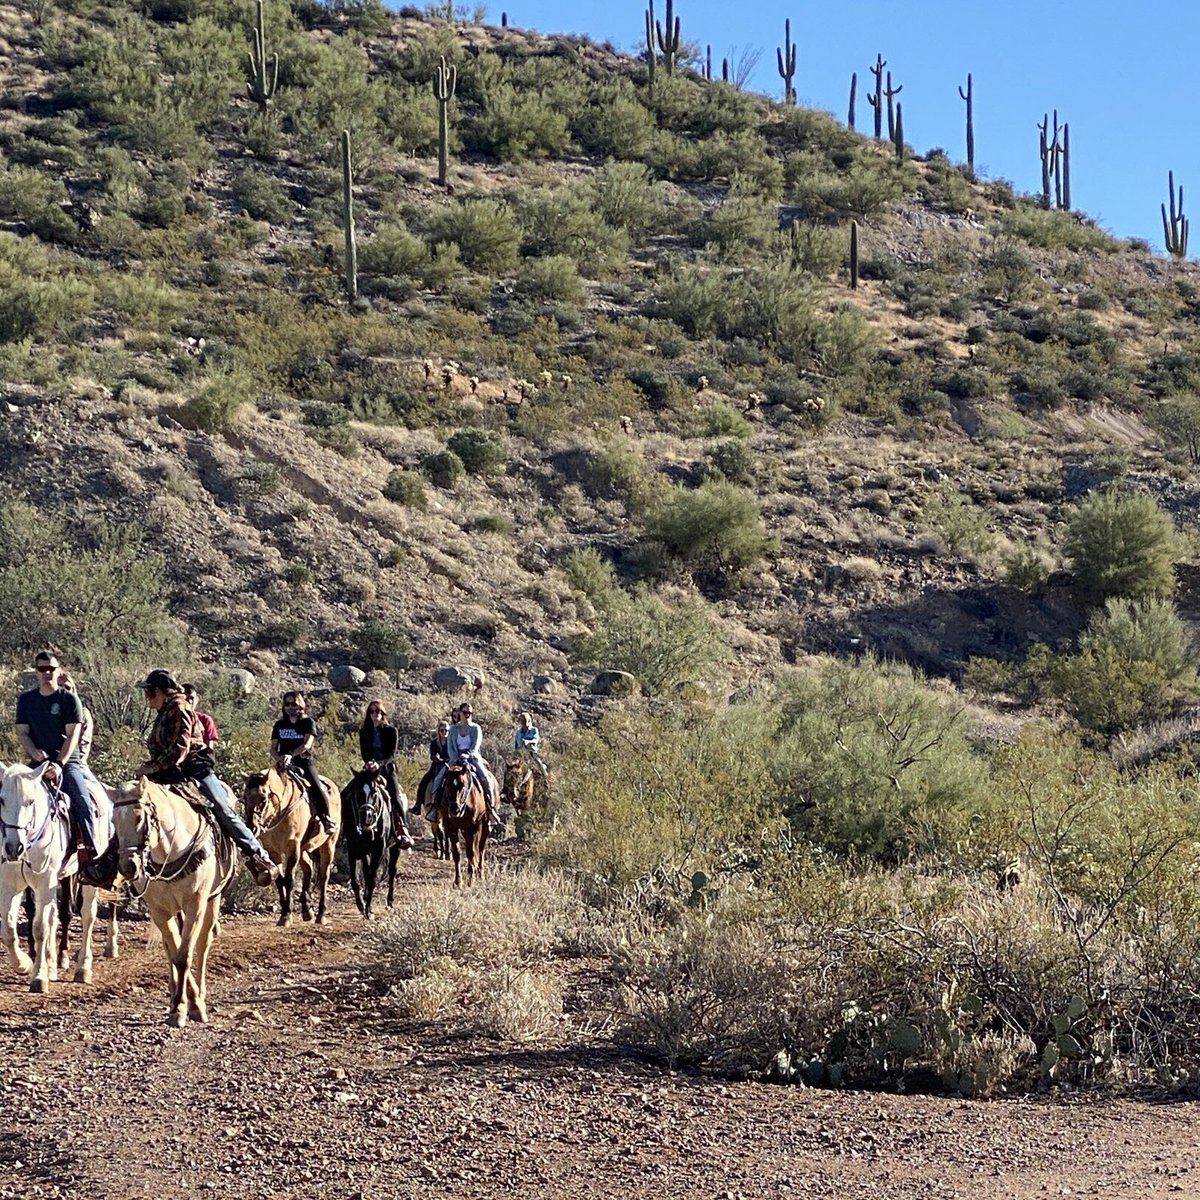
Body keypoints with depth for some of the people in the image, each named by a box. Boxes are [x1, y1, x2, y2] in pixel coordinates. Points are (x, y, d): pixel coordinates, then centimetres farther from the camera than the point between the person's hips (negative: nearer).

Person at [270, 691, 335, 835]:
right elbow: (273, 747, 12)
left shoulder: (308, 722, 6)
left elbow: (307, 744, -9)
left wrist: (291, 755, -26)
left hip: (304, 762, -3)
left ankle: (326, 819, -20)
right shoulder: (279, 725, 16)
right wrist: (279, 758, -12)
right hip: (284, 764, 3)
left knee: (316, 786, -24)